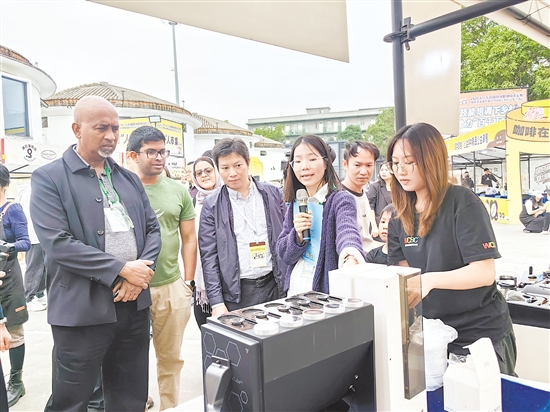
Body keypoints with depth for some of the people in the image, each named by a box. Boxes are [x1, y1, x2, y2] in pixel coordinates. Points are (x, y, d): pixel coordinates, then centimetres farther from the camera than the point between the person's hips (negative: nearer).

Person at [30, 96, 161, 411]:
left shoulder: (130, 179, 12)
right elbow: (58, 244, -16)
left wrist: (141, 273, -8)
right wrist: (122, 269, -17)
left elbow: (152, 230, 10)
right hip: (83, 310, -5)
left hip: (134, 305, 5)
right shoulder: (49, 178, -5)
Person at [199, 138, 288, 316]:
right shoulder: (212, 205, -1)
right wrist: (217, 303, -8)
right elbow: (208, 256, -3)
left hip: (274, 286, 2)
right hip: (236, 293, -2)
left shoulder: (273, 194, 4)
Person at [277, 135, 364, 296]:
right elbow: (284, 255, 6)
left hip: (328, 289, -4)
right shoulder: (295, 204, 6)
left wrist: (350, 257, -49)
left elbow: (347, 230, -29)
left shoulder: (341, 200, -9)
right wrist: (298, 235, -13)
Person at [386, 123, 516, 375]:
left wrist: (430, 280, -34)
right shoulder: (401, 217, 3)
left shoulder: (463, 203, -16)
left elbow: (484, 273, -21)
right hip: (435, 334, 5)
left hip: (482, 332, -5)